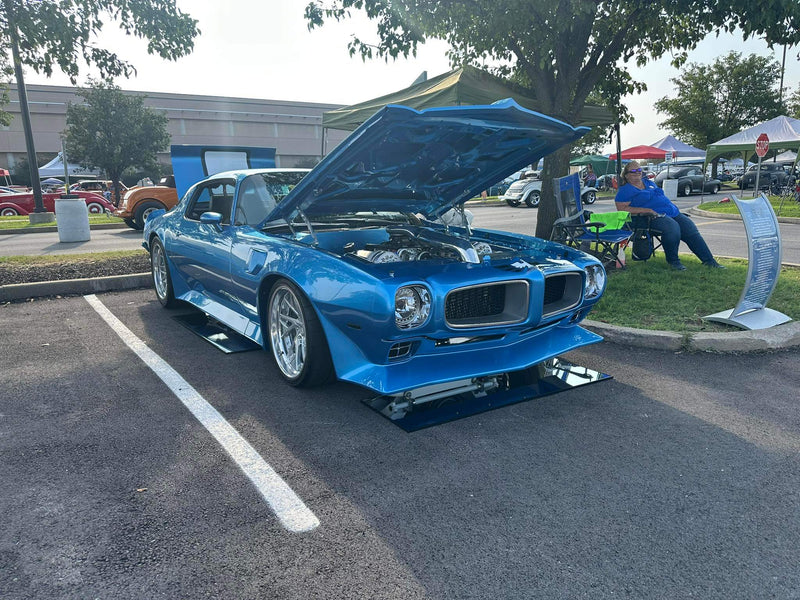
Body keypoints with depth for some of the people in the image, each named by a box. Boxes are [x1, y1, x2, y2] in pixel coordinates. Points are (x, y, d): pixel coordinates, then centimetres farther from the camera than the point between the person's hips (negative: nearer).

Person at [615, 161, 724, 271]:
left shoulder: (648, 182, 24)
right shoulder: (625, 190, 0)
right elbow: (622, 209, -13)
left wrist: (673, 208, 12)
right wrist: (647, 210, -17)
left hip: (673, 212, 8)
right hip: (655, 217, -8)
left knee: (690, 228, -8)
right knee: (672, 227, -34)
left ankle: (709, 260, -3)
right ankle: (673, 261, -15)